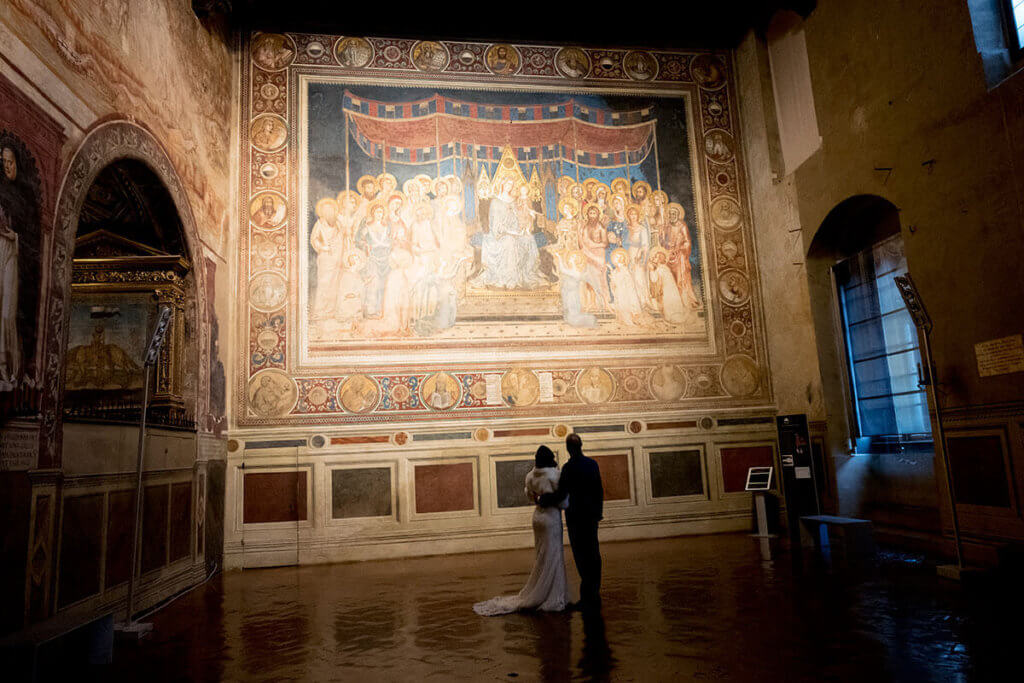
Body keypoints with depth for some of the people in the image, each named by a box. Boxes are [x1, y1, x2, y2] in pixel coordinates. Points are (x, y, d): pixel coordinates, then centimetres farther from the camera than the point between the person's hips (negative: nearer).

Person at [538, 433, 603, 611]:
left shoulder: (569, 467, -17)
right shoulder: (593, 463, 2)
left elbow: (560, 494, -17)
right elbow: (599, 490, 10)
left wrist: (541, 501, -2)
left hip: (576, 515, -6)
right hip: (592, 514, 6)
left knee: (581, 555, 1)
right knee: (593, 553, 13)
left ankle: (588, 599, 5)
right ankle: (595, 594, 23)